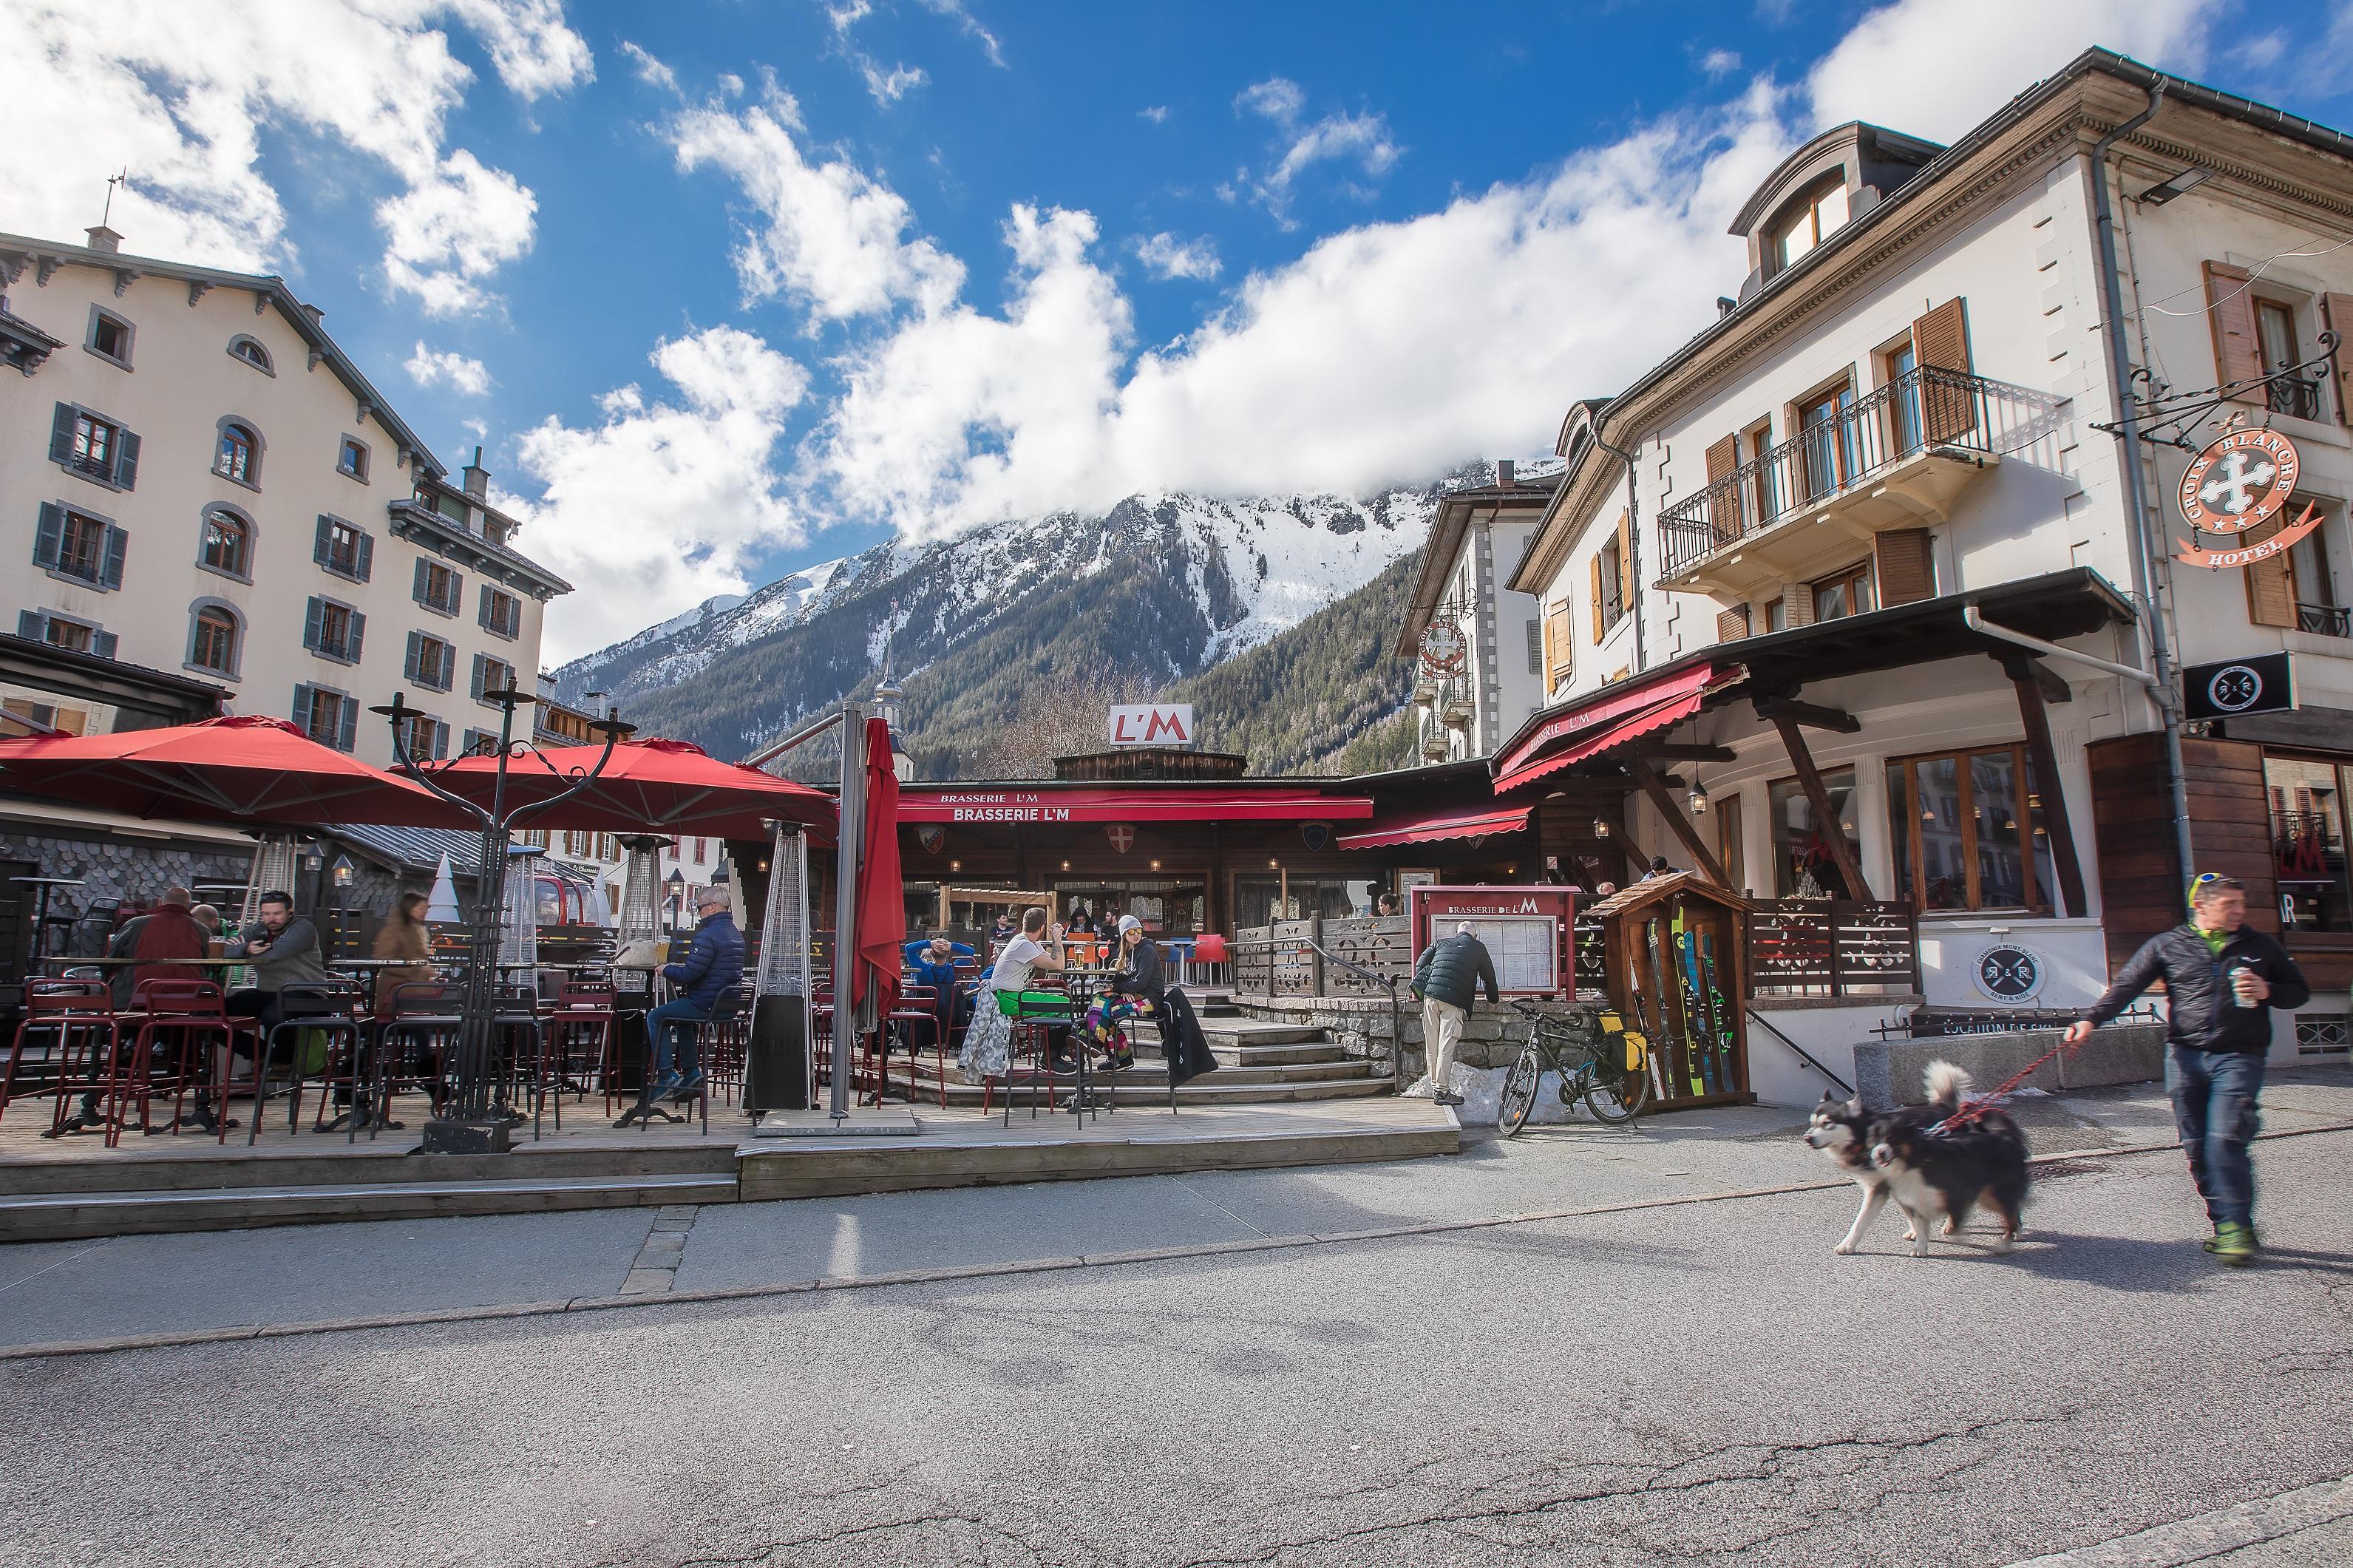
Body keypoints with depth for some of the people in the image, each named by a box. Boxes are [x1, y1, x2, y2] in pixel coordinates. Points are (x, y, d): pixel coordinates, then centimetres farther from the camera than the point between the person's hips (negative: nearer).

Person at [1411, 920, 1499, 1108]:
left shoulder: (1441, 943, 21)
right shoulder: (1478, 948, 16)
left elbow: (1420, 964, 18)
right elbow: (1489, 976, 23)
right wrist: (1493, 999, 39)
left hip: (1430, 995, 3)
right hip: (1454, 1001, -3)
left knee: (1432, 1045, 9)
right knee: (1446, 1046, -3)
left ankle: (1435, 1086, 16)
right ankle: (1442, 1091, -3)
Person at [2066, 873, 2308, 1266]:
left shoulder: (2259, 946, 12)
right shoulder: (2167, 945, 8)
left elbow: (2299, 991, 20)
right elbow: (2126, 985, 2)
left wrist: (2268, 992, -3)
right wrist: (2091, 1019, -12)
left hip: (2239, 1056, -1)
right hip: (2185, 1055, 1)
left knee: (2225, 1138, -15)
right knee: (2196, 1146, 2)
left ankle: (2236, 1227, -8)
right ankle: (2226, 1225, 13)